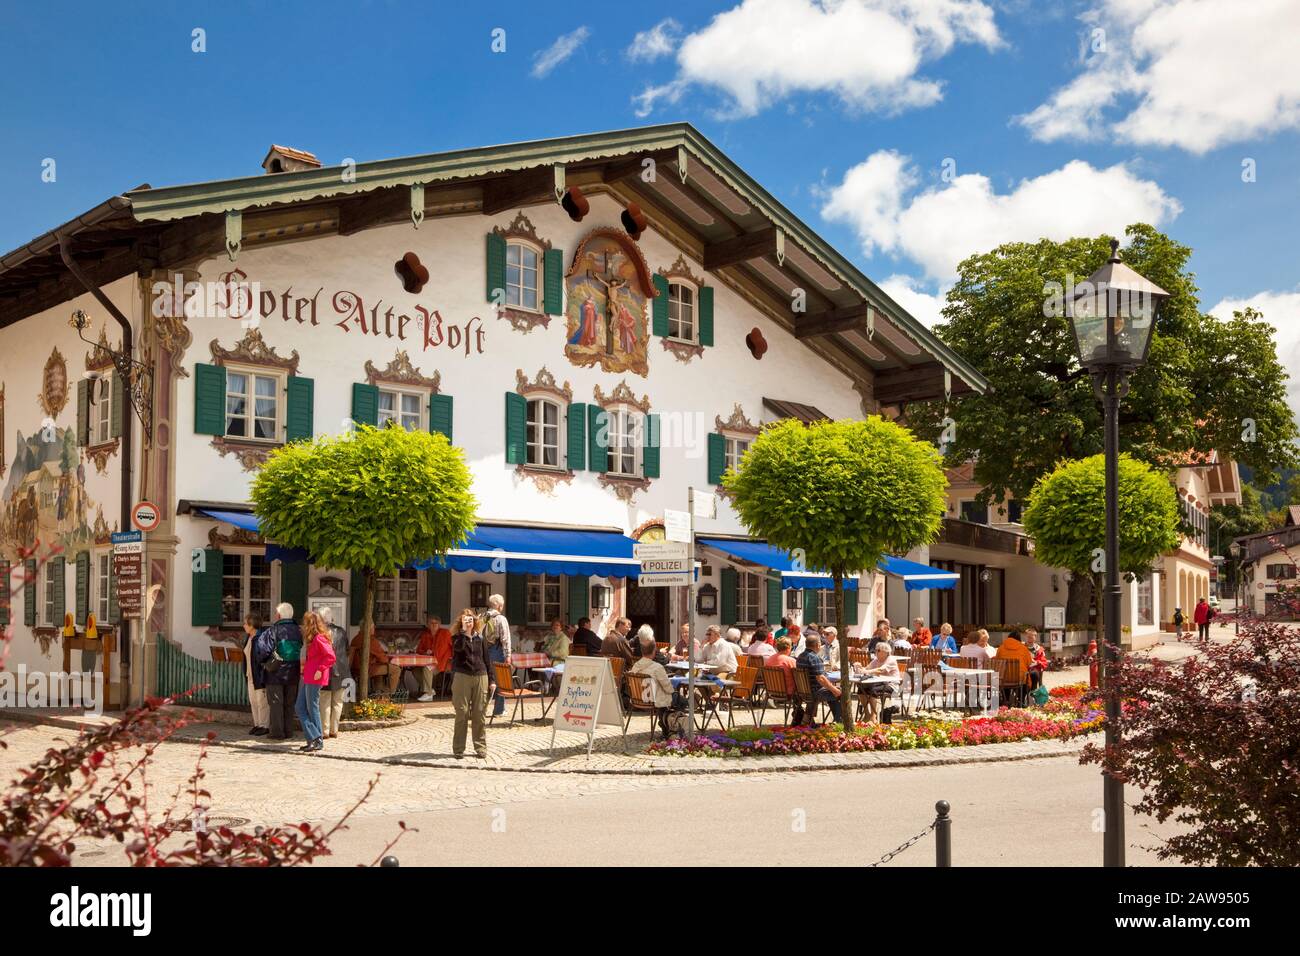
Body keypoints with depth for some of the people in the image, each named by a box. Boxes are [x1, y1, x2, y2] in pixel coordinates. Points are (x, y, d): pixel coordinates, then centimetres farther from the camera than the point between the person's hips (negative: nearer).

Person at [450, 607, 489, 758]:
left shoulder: (480, 638, 10)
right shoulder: (457, 637, 2)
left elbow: (486, 659, 13)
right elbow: (458, 648, -22)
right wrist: (465, 631, -23)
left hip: (480, 677, 3)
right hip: (462, 677, -3)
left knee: (480, 713, 4)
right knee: (462, 713, -3)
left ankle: (480, 747, 12)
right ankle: (458, 749, 4)